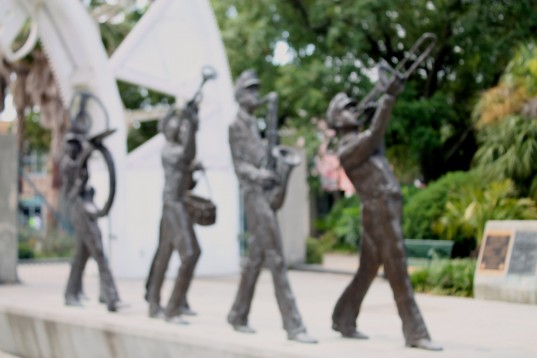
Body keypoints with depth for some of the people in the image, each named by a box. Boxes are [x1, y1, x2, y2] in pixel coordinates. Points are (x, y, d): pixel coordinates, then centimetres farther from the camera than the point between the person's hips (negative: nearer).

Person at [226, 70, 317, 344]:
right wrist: (258, 174, -26)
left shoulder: (252, 124, 21)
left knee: (256, 258, 13)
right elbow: (238, 164, -10)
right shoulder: (236, 125, -4)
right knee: (276, 260, -12)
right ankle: (293, 325, -13)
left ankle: (238, 315, 23)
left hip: (265, 193, 9)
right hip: (254, 195, -9)